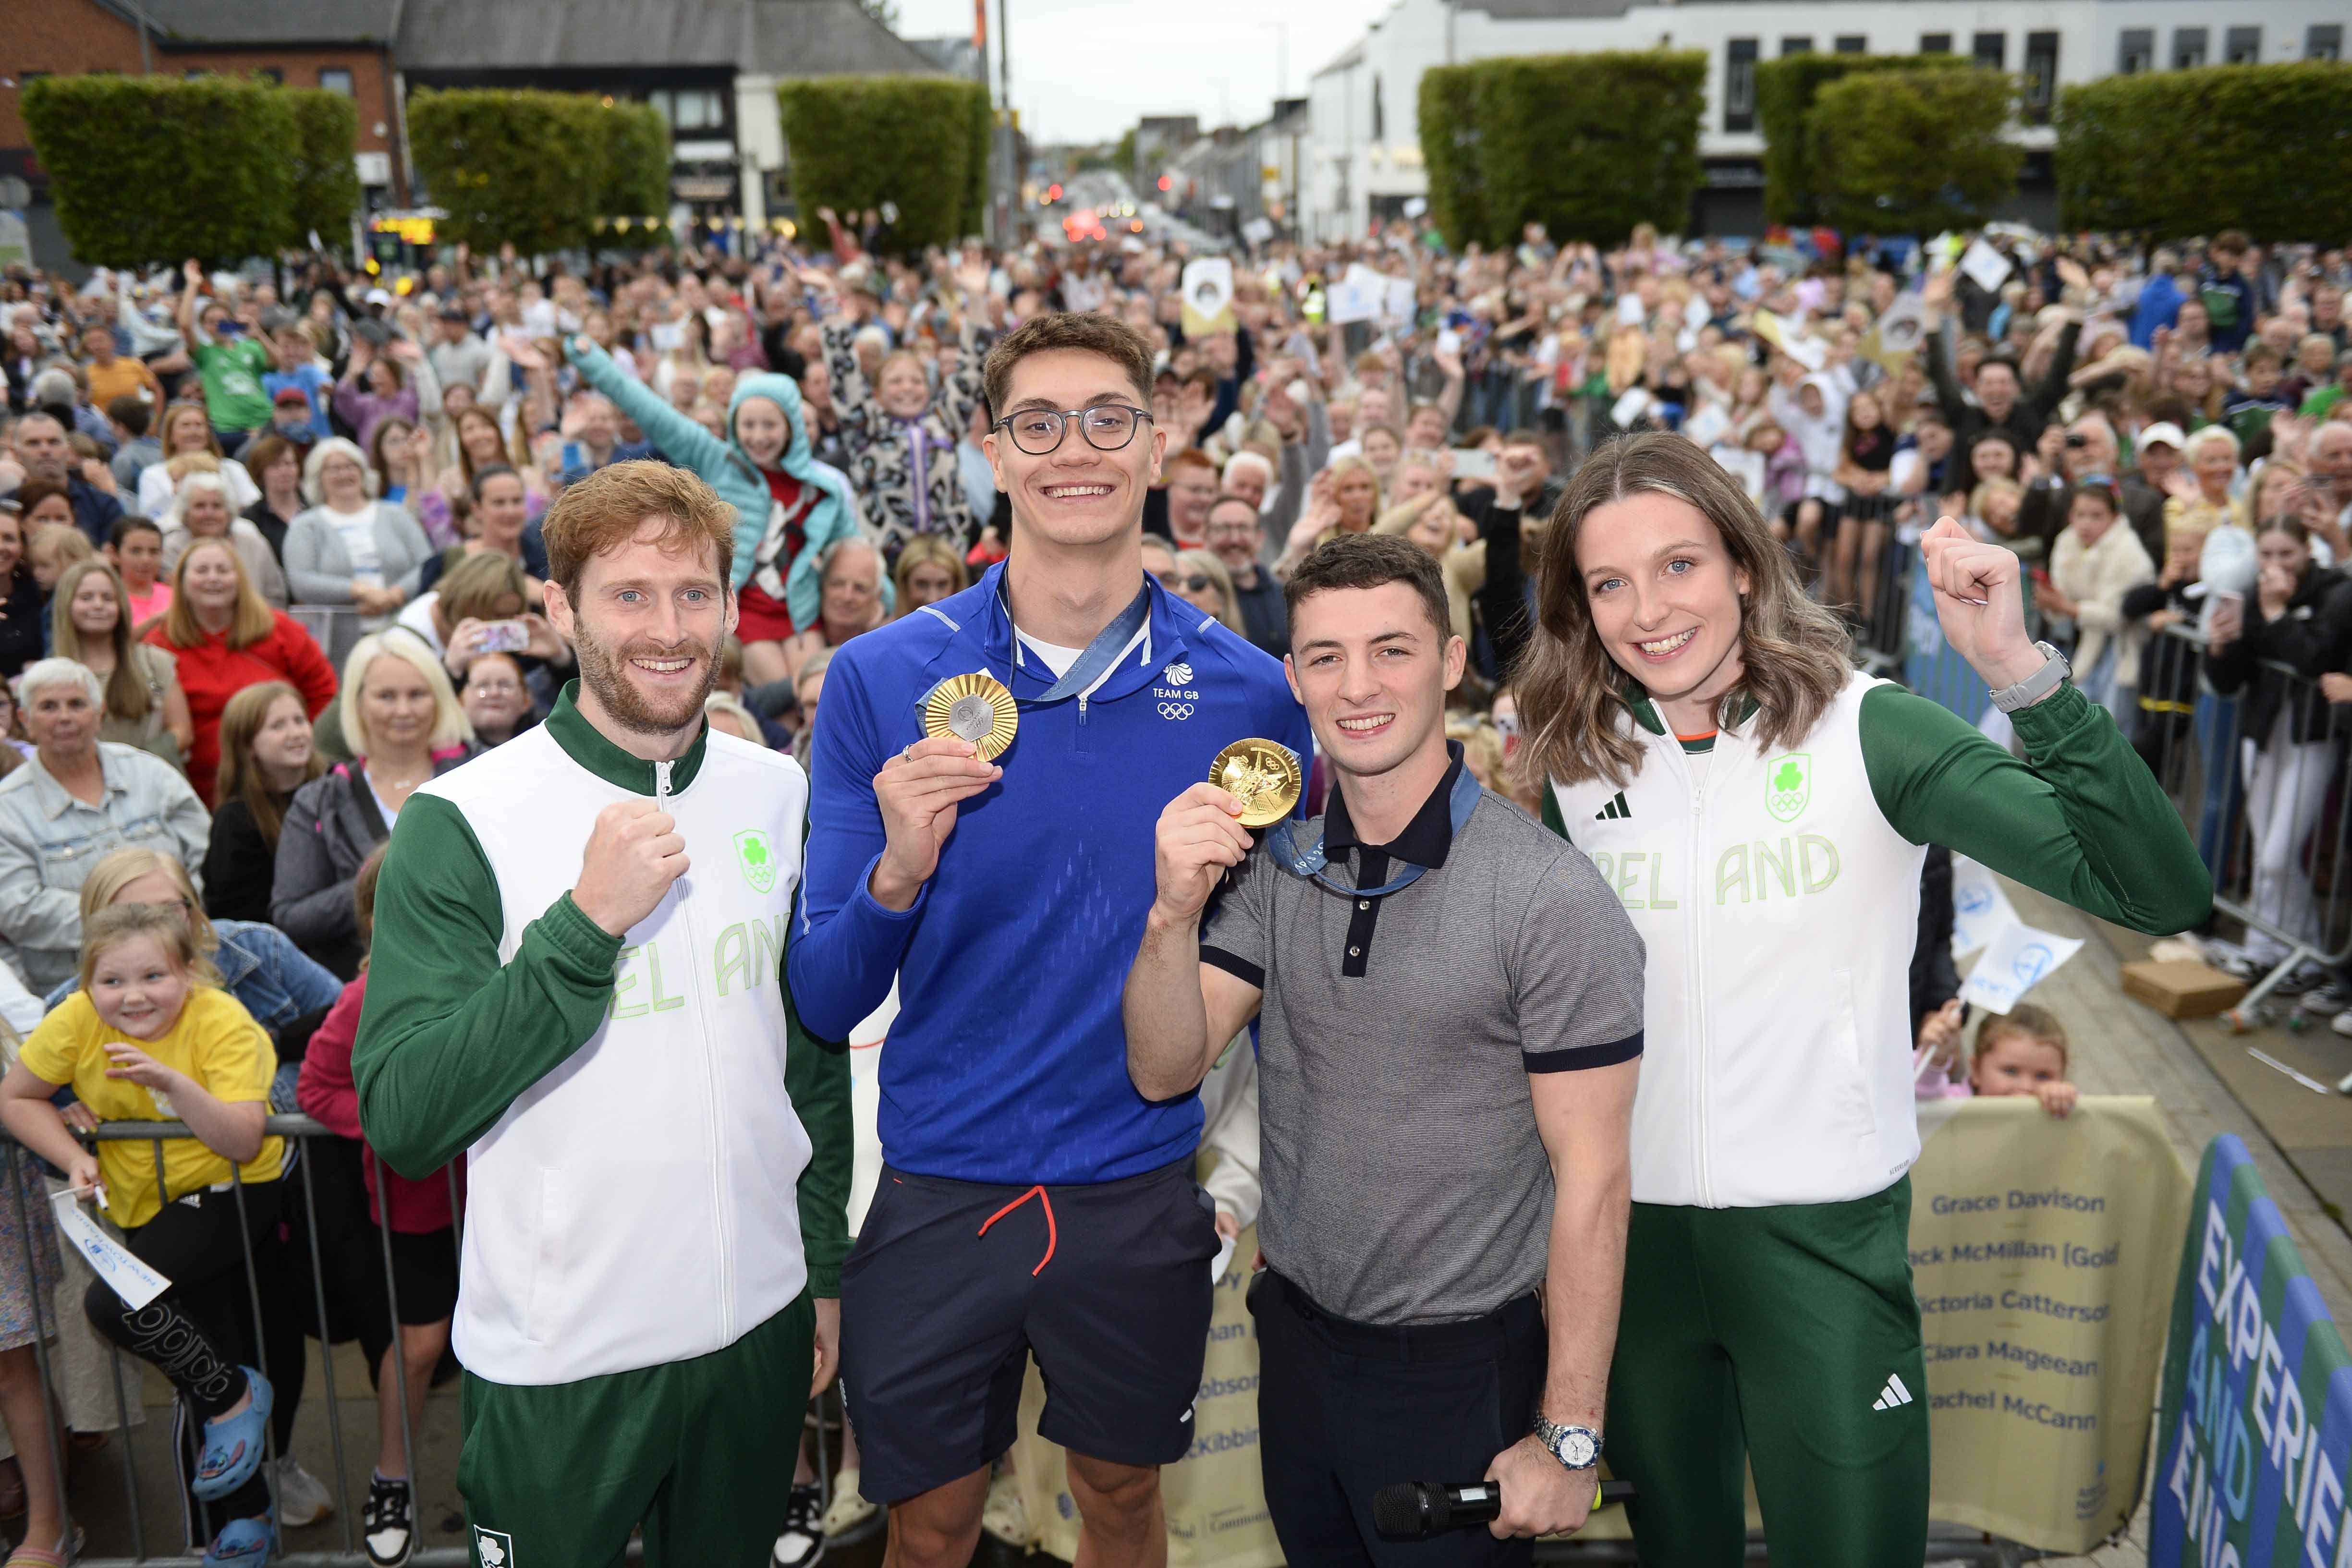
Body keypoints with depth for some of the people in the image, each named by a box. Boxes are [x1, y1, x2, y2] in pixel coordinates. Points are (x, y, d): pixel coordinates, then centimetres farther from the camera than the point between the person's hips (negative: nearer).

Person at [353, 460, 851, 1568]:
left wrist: (827, 1265, 12)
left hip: (761, 1324, 4)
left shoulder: (782, 795, 1)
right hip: (558, 1356, -4)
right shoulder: (462, 822, -13)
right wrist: (587, 922, -26)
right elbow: (400, 1120, -18)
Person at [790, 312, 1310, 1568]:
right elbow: (824, 1005, -9)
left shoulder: (1246, 691, -6)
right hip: (941, 1192, 0)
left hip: (1149, 1195, 1)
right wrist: (898, 873, -26)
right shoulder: (881, 679, -9)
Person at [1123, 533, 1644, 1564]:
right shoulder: (1272, 866, -1)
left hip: (1465, 1368, -5)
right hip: (1296, 1339, 5)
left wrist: (1568, 1439, -15)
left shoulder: (1552, 898, -19)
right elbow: (1165, 1072, -5)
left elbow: (1591, 1178, -17)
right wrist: (1175, 912, -23)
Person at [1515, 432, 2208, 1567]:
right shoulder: (1576, 761, -1)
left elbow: (2160, 894, -22)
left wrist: (2021, 672, -31)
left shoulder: (1867, 730, -11)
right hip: (1632, 1220, 3)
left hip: (1825, 1226, -3)